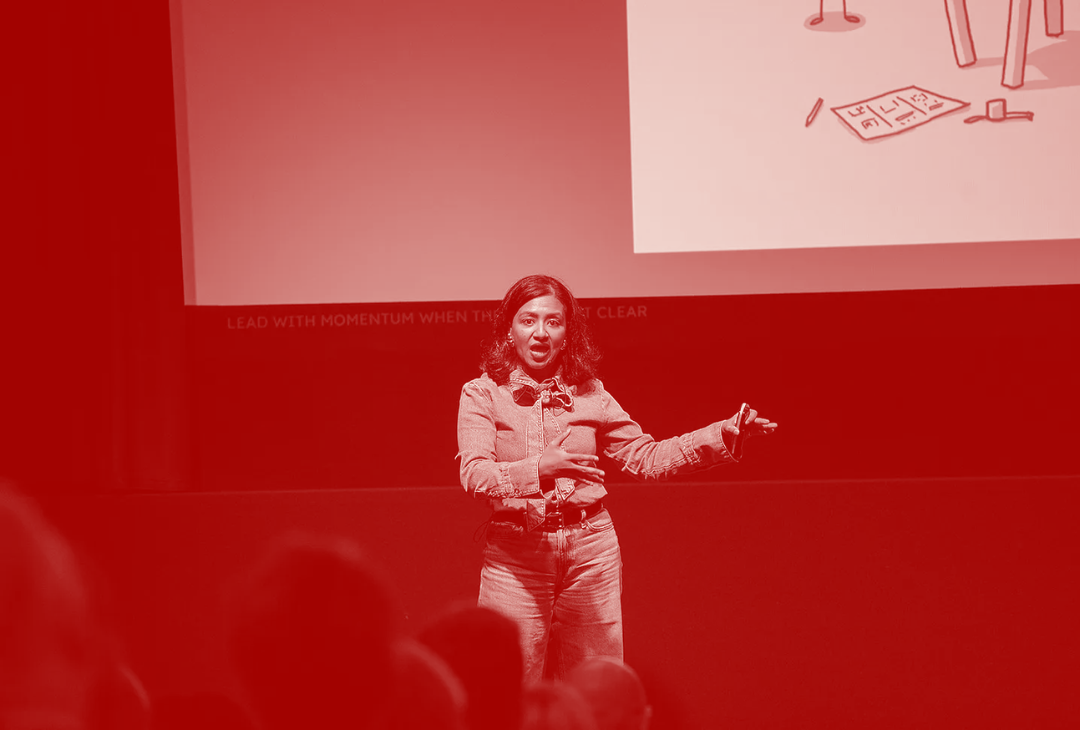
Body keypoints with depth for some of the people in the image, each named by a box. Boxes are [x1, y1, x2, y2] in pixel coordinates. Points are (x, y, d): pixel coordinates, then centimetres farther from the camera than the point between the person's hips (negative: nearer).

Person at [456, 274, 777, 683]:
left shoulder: (590, 395, 11)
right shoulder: (481, 395, 1)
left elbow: (647, 458, 12)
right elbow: (475, 474, -13)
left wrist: (722, 436, 1)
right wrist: (538, 469, -32)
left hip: (591, 547, 3)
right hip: (516, 553, -3)